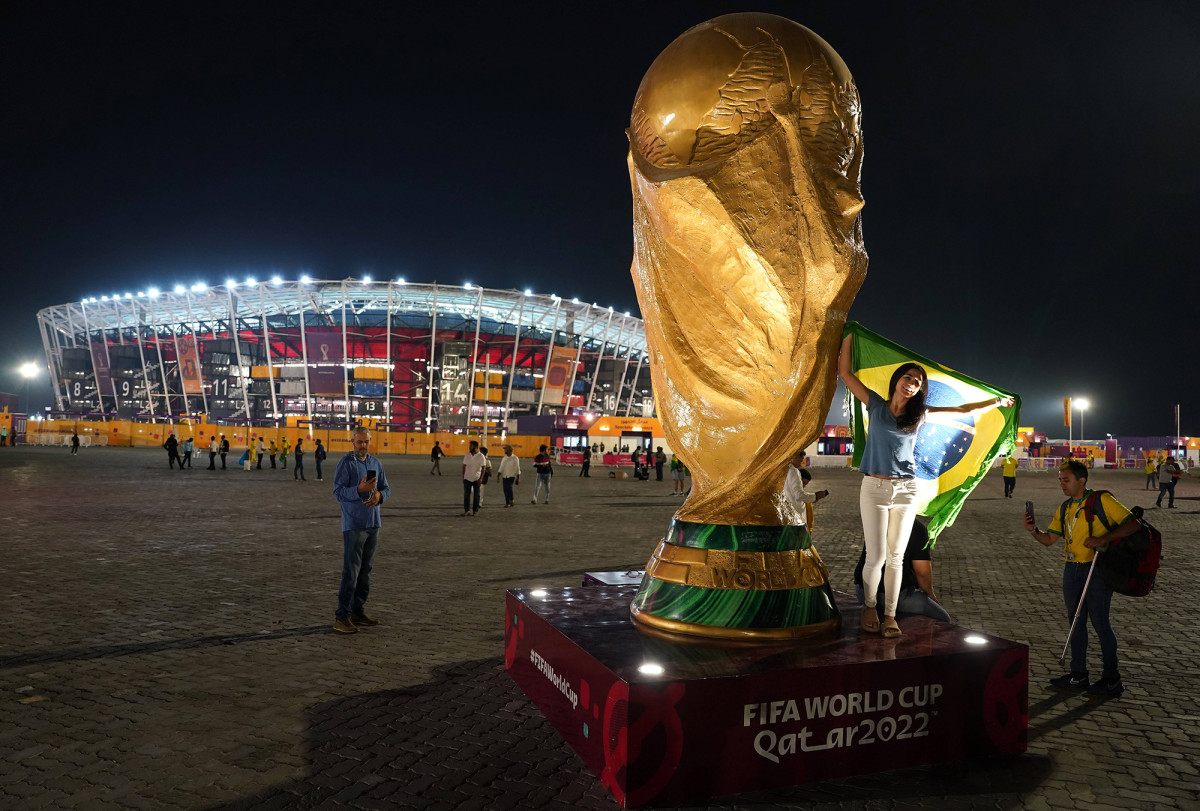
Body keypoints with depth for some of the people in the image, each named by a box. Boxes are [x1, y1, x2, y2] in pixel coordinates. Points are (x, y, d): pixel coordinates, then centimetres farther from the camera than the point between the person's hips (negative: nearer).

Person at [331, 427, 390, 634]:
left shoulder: (376, 463, 11)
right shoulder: (345, 464, -8)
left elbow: (386, 487, 15)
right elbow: (338, 491, -14)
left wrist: (379, 495, -8)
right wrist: (360, 490, -29)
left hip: (373, 524, 7)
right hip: (353, 524, -7)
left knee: (366, 570, 12)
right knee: (351, 572, -8)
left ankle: (358, 611, 22)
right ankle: (342, 617, -2)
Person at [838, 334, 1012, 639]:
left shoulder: (920, 414, 8)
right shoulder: (876, 406, 2)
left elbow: (962, 409, 19)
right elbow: (845, 372, 1)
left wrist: (998, 401, 24)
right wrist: (848, 336, 4)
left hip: (906, 490, 2)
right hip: (874, 488, -2)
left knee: (895, 557, 5)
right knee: (876, 556, -4)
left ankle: (890, 615, 14)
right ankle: (869, 607, 17)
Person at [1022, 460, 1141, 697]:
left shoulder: (1102, 500, -8)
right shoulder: (1065, 509, 13)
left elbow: (1132, 524, -14)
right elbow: (1049, 539, 12)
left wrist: (1103, 539, -23)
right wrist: (1034, 530, -8)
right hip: (1072, 569, 7)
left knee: (1099, 621, -3)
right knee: (1076, 620, 11)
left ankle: (1112, 679, 10)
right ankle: (1078, 675, 21)